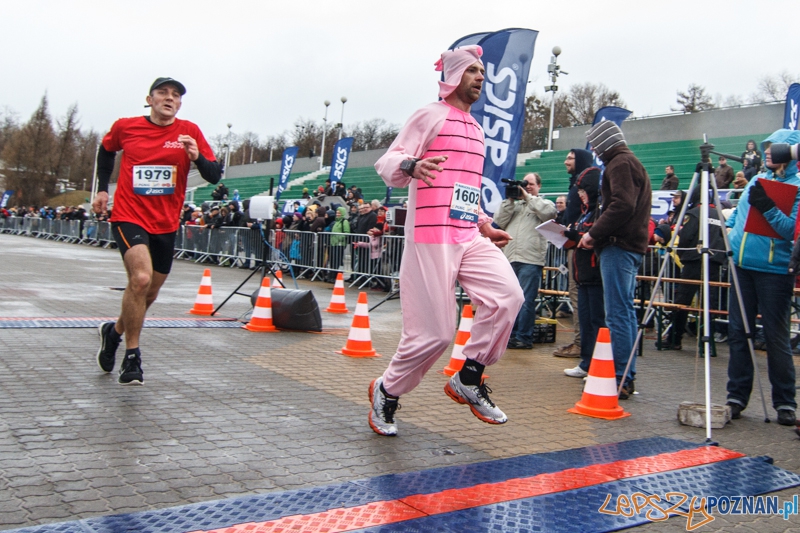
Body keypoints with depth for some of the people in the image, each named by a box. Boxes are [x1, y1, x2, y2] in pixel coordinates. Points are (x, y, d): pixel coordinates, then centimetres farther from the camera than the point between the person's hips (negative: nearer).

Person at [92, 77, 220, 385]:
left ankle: (114, 331, 45)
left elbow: (214, 176, -5)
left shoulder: (189, 132, -1)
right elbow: (105, 151, 21)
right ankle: (131, 357, -10)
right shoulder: (125, 127, 0)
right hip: (129, 217, -3)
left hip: (166, 225, 3)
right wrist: (102, 189, 14)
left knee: (149, 293, 14)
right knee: (141, 278, -26)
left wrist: (197, 157, -23)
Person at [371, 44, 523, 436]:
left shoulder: (476, 129, 23)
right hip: (431, 239, -7)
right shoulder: (431, 116, 0)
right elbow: (386, 164, -10)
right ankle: (387, 391, 17)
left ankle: (469, 380, 0)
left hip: (470, 238, 7)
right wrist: (411, 165, -32)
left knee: (508, 295, -16)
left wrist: (484, 226, 20)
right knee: (434, 332, -7)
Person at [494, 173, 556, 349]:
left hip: (531, 260, -5)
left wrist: (529, 197, -4)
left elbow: (549, 212, -12)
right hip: (510, 259, 5)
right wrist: (509, 200, 6)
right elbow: (499, 222, 12)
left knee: (526, 300, -6)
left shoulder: (543, 203, 11)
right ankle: (511, 334, 17)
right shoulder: (514, 204, 23)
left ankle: (524, 337, -1)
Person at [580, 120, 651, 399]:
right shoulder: (632, 163, 24)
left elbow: (622, 205, -21)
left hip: (619, 247, -11)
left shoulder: (620, 164, -8)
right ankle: (627, 376, 17)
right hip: (632, 245, 11)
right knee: (626, 311, 12)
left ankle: (619, 379, -9)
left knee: (617, 314, -10)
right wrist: (596, 233, 12)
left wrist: (594, 233, -15)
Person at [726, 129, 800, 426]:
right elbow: (738, 214, 27)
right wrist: (725, 231, 11)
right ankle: (736, 396, 16)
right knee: (738, 332, 7)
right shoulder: (757, 181, 15)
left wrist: (767, 207, -24)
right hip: (743, 265, 6)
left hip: (775, 270, -6)